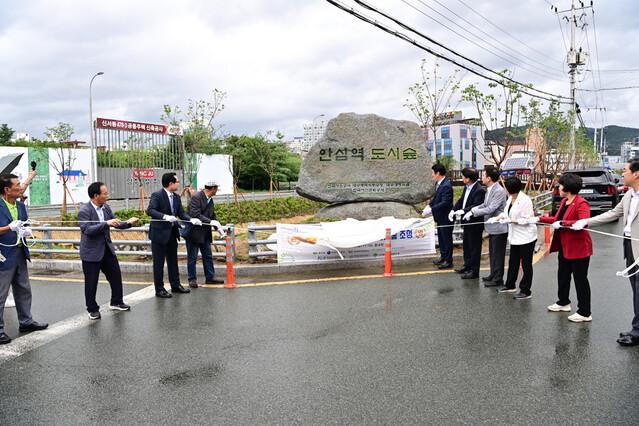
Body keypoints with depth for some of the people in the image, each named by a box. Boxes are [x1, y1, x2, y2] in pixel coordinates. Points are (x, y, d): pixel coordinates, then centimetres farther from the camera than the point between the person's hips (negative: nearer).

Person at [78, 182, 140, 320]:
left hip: (107, 249, 7)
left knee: (116, 275, 13)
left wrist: (128, 223, -9)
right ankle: (92, 309, 17)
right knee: (91, 282, 3)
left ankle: (116, 302, 30)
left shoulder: (106, 208, 5)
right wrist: (106, 223, -34)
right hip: (91, 252, -7)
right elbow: (88, 230, -27)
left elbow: (115, 223, 10)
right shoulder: (84, 211, -17)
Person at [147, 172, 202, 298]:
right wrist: (165, 217, -38)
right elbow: (150, 210, -25)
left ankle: (175, 285, 29)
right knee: (159, 262, 1)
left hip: (172, 233, 8)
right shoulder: (157, 195, -14)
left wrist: (192, 219, -12)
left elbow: (181, 213, 7)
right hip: (159, 233, -7)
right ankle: (159, 290, 10)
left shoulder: (177, 197, 8)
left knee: (173, 261, 17)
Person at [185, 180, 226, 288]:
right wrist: (210, 222, -27)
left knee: (208, 255, 12)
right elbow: (195, 214, -26)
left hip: (205, 233, 8)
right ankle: (192, 280, 11)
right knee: (192, 257, 1)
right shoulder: (196, 197, -17)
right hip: (193, 232, -8)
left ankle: (210, 277, 20)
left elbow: (212, 215, 16)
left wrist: (218, 227, 1)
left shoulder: (210, 200, 10)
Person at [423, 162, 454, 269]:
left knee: (447, 238, 2)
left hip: (446, 217, -10)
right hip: (440, 217, 10)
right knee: (441, 237, 20)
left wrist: (431, 210, -30)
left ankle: (448, 261, 13)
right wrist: (429, 205, 4)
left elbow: (445, 203, -29)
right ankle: (443, 256, 35)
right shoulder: (438, 184, 6)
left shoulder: (446, 186, -25)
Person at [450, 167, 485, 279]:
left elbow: (476, 206, -30)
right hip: (467, 222, 10)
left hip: (475, 224, -10)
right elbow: (461, 200, 12)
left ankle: (474, 271, 13)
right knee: (466, 245, 22)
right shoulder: (467, 188, 7)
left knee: (474, 247, 2)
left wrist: (463, 211, -39)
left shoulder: (479, 191, -23)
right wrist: (453, 210, -2)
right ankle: (467, 265, 39)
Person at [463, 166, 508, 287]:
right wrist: (472, 210, 1)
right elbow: (485, 204, 16)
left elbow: (490, 209, -27)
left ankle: (498, 279, 11)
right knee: (492, 253, 20)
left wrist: (473, 212, -19)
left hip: (499, 228, -10)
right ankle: (493, 275, 34)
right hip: (492, 227, 10)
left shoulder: (499, 191, -22)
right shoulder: (490, 189, 8)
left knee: (498, 254, 1)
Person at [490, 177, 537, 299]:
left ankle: (526, 291, 10)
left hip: (526, 237, -9)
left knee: (526, 264, 2)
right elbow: (506, 212, 16)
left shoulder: (525, 200, -21)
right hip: (515, 236, 9)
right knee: (513, 262, 20)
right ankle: (510, 285, 34)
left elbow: (526, 220, -21)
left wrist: (511, 220, -22)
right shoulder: (511, 198, 5)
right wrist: (497, 218, 0)